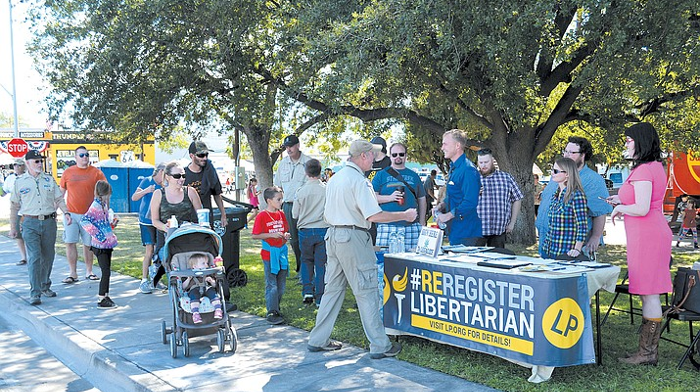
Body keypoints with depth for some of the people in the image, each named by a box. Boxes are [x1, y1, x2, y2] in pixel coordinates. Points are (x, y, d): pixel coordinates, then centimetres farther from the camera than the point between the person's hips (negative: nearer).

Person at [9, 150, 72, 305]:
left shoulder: (49, 180, 9)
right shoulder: (20, 182, 4)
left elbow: (59, 199, 11)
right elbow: (14, 206, 8)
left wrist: (66, 213, -6)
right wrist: (13, 227, 7)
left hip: (49, 222, 3)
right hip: (30, 223, -3)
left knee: (48, 257, 10)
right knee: (34, 258, -10)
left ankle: (45, 287, 25)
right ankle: (34, 293, -9)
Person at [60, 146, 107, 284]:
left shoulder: (96, 172, 0)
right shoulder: (68, 172, 5)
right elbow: (61, 192, 13)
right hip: (71, 213, 1)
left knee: (88, 244, 7)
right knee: (70, 243, -2)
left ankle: (89, 271, 20)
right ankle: (73, 273, 6)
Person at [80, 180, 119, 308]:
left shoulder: (104, 205, 13)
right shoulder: (96, 206, -15)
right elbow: (84, 221, -25)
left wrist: (113, 222, 7)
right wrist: (99, 235, -24)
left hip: (108, 244, 9)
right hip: (99, 245, -9)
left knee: (107, 271, 13)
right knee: (106, 271, -6)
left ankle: (105, 296, 23)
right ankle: (101, 299, 0)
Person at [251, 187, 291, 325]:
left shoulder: (281, 214, 9)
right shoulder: (262, 216, -11)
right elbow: (254, 235, -12)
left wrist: (287, 235, -1)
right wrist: (272, 235, -20)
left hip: (282, 252, 7)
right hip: (269, 253, -6)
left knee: (281, 285, 12)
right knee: (272, 285, -2)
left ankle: (276, 309, 25)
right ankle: (272, 313, 5)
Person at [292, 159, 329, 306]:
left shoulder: (301, 191, -6)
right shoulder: (327, 189, -9)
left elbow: (295, 215, 2)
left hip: (305, 231, 1)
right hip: (323, 230, -1)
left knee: (306, 260, 19)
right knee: (321, 263, 6)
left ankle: (307, 291, 10)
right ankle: (319, 298, 8)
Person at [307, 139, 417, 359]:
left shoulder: (335, 178, 14)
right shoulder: (358, 180, -14)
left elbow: (327, 215, 19)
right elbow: (374, 215, -20)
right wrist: (404, 216, -10)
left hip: (333, 235, 9)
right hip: (353, 237, -9)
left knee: (333, 288, 15)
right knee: (367, 291, -2)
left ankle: (318, 340, 20)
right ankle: (379, 346, 4)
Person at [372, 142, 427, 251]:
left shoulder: (414, 176, 18)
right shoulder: (381, 175, 9)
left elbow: (422, 200, 20)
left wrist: (422, 224, 12)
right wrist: (390, 198, -14)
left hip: (411, 226, 2)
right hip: (387, 226, -2)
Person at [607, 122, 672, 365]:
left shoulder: (643, 170, -15)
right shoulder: (656, 167, 18)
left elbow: (642, 209, -22)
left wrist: (620, 208, -5)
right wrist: (622, 201, 19)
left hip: (646, 236, -11)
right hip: (654, 234, 11)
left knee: (648, 293, -6)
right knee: (650, 294, 12)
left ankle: (647, 354, 0)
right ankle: (650, 350, 18)